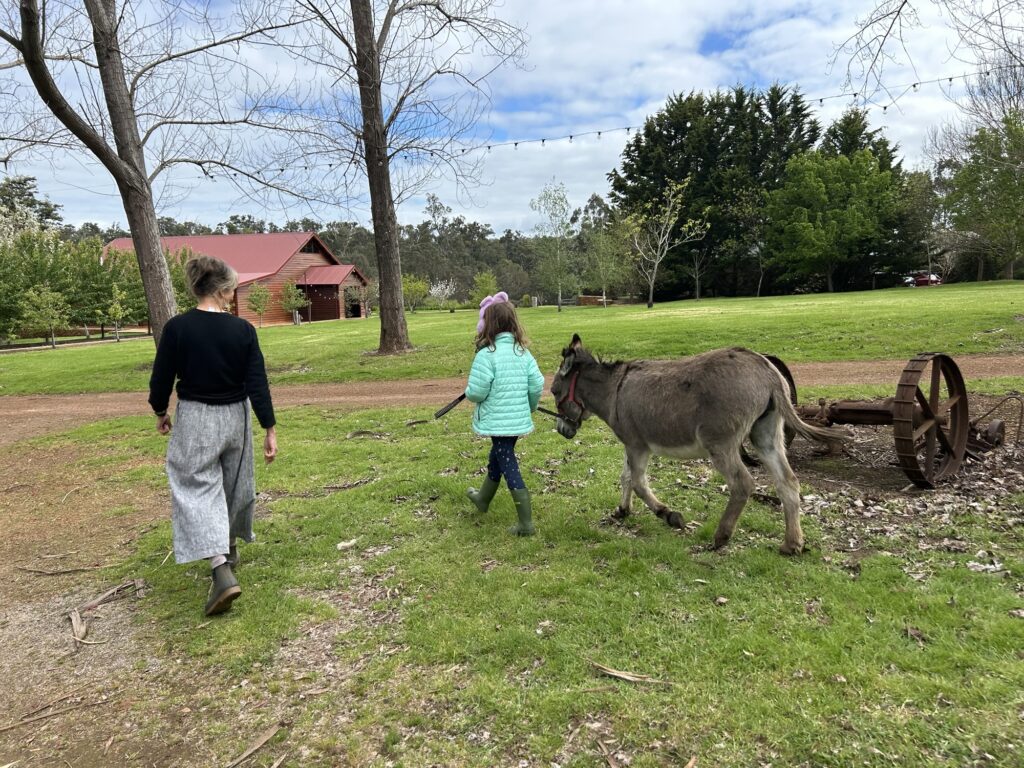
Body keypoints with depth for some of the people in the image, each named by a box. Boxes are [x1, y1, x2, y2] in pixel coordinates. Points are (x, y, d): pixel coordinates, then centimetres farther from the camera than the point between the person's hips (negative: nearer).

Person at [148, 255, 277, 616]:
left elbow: (161, 379, -4)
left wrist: (160, 413, 15)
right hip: (235, 417, 2)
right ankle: (228, 549, 40)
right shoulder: (243, 330, -9)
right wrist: (269, 428, -4)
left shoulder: (177, 328, -11)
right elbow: (258, 383, -10)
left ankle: (222, 570, -16)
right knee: (234, 486, 20)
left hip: (194, 420, -2)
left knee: (199, 490, 0)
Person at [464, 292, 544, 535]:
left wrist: (469, 394, 3)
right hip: (519, 420, 7)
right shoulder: (522, 352, 1)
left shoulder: (486, 354, -19)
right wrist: (529, 406, 18)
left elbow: (476, 392, -20)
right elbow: (537, 385, 0)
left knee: (509, 468, 1)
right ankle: (483, 498, 49)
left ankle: (526, 524, 4)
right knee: (496, 458, 26)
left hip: (497, 422, -7)